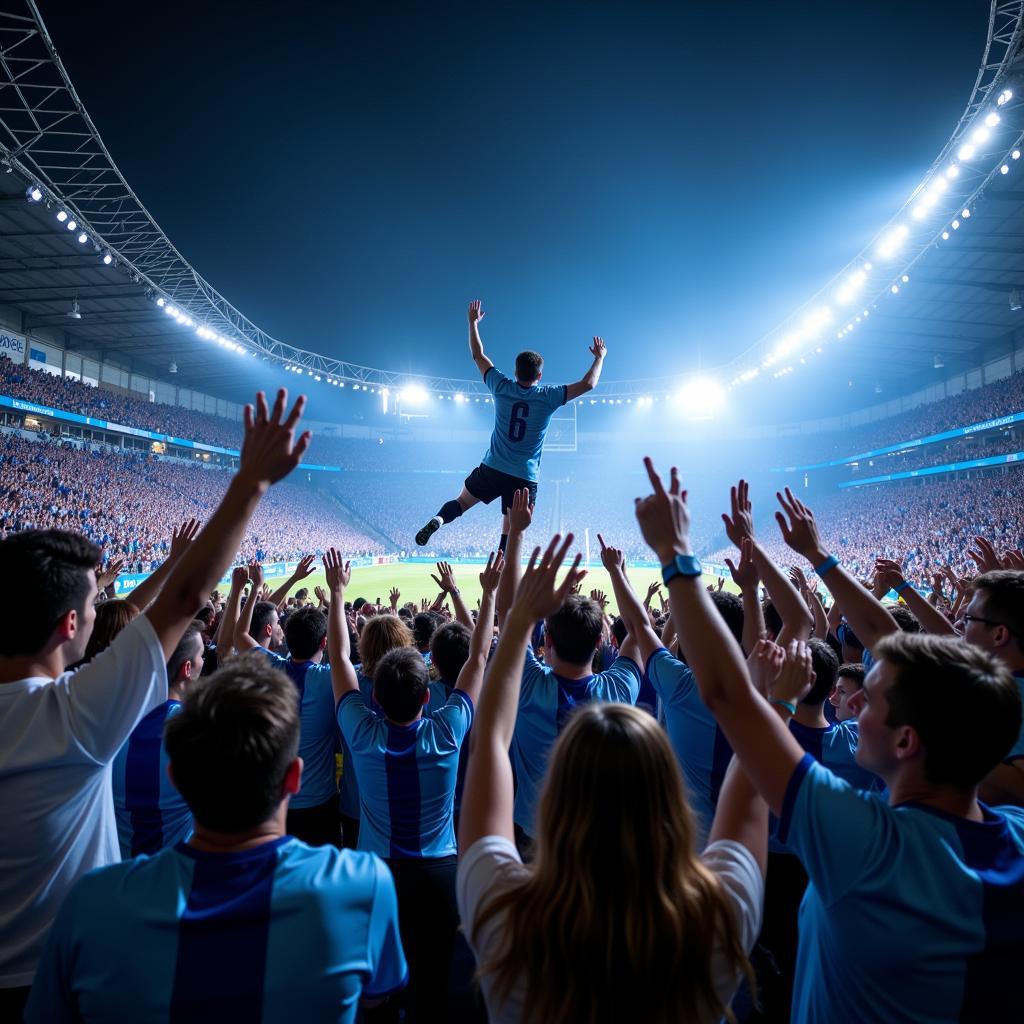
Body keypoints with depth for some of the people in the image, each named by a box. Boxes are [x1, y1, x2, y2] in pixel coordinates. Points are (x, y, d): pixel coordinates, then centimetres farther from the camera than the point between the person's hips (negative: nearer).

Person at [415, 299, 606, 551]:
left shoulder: (502, 387, 0)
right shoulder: (547, 397, -5)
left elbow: (478, 355, 13)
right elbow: (588, 384, 1)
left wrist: (473, 323, 26)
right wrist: (599, 357, 18)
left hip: (491, 469, 2)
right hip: (524, 478, -1)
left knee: (461, 502, 19)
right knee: (510, 538, 5)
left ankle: (437, 520, -9)